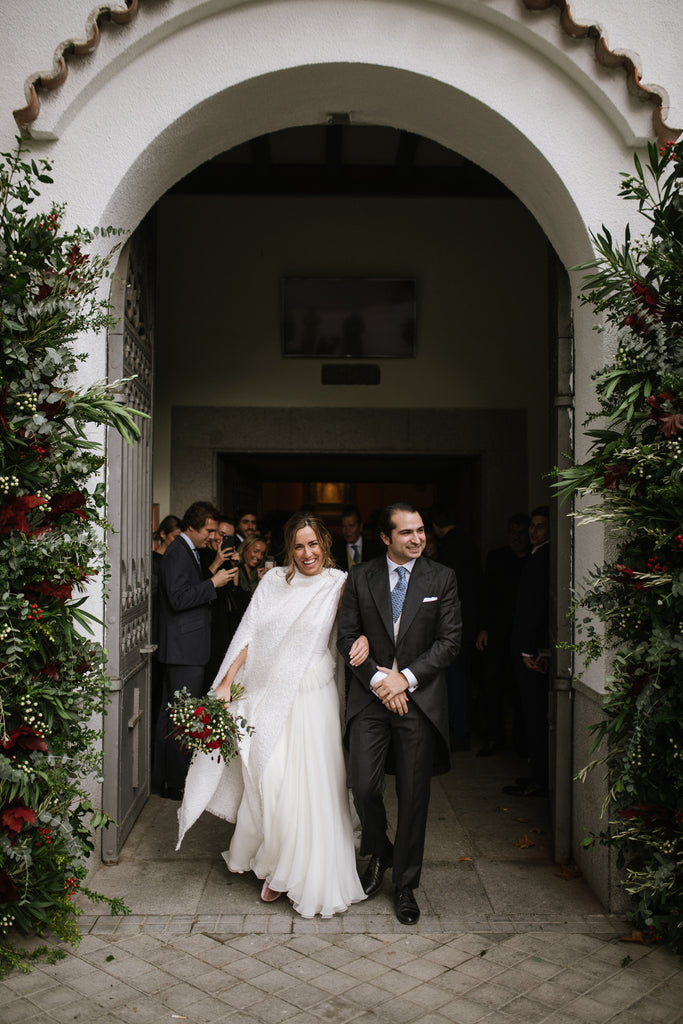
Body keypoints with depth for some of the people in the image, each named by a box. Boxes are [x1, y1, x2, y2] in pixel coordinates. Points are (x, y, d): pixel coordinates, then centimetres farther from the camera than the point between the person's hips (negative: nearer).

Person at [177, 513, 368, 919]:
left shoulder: (339, 583, 0)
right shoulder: (274, 580, 6)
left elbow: (358, 622, 5)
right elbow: (249, 634, 5)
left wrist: (364, 638, -19)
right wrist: (226, 683, -1)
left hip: (312, 695, -2)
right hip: (267, 691, 2)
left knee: (308, 781, 1)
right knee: (268, 775, 0)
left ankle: (298, 870, 22)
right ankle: (273, 860, 25)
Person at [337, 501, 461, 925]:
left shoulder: (442, 578, 1)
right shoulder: (360, 577, 3)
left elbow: (449, 641, -3)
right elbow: (348, 638, 2)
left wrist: (405, 678, -12)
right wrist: (378, 678, -11)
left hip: (420, 698, 0)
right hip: (370, 697, 1)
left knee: (414, 795, 6)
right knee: (364, 786, -3)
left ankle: (406, 885, 23)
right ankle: (379, 853, 29)